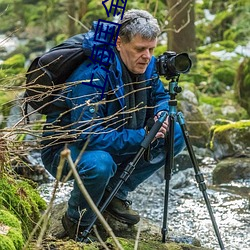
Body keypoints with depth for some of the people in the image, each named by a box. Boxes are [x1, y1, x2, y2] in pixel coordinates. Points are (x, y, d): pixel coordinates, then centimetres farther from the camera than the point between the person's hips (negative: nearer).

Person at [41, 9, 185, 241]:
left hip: (115, 143, 8)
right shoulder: (92, 77, -32)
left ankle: (115, 193, 7)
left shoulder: (146, 65, -8)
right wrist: (142, 137, -35)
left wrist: (161, 114, -13)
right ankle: (77, 222, -9)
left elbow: (160, 96, 12)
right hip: (64, 148, -8)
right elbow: (89, 135, -36)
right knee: (99, 163, -41)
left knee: (175, 136, -3)